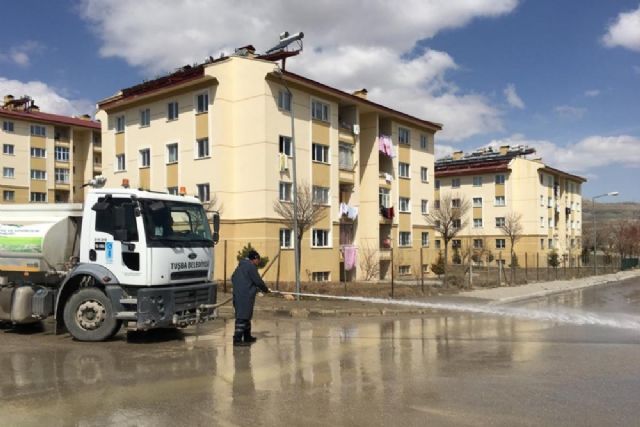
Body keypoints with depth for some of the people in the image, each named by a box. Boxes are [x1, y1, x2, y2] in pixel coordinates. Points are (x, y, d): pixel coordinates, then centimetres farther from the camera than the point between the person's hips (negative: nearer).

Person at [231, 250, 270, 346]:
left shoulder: (240, 266, 19)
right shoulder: (251, 266, -10)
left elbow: (233, 278, 27)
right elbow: (258, 281, -10)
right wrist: (266, 289, 4)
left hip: (237, 295, 10)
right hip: (246, 296, -10)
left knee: (246, 316, 18)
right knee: (242, 317, -10)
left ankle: (247, 337, 28)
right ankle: (237, 339, -13)